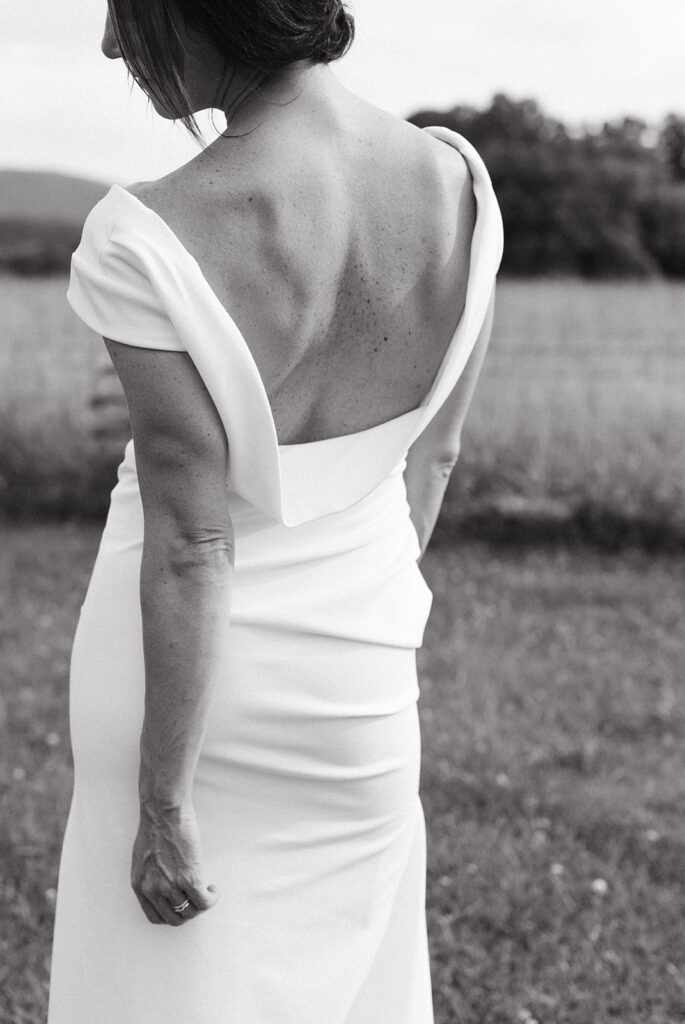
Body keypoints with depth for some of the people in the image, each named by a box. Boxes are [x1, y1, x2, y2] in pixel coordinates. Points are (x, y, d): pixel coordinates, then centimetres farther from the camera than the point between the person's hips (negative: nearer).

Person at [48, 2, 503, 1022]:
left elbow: (191, 548, -23)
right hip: (362, 673, 5)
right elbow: (433, 455, 1)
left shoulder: (148, 242, -27)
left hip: (189, 668, -4)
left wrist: (163, 804, -12)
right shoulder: (458, 181, -11)